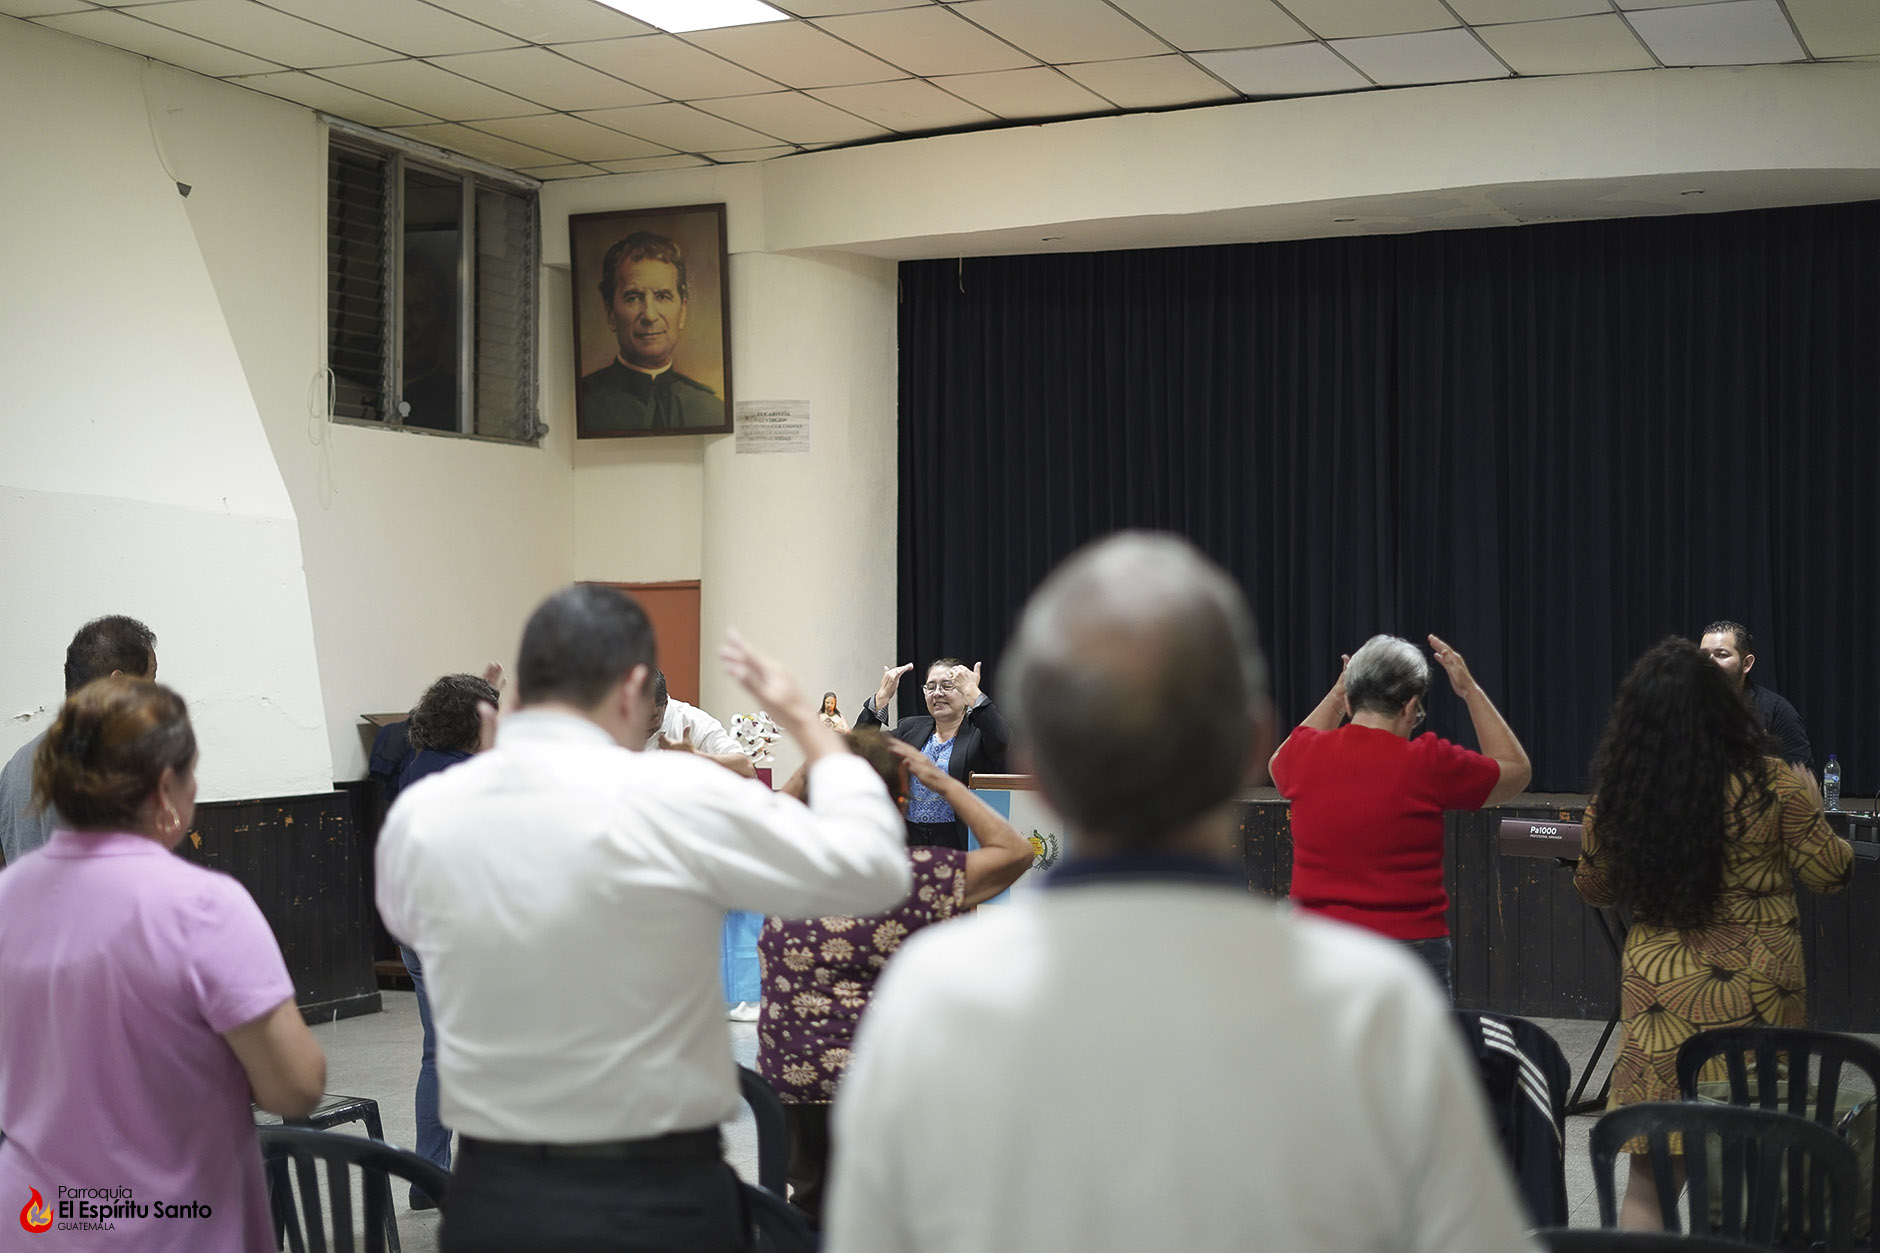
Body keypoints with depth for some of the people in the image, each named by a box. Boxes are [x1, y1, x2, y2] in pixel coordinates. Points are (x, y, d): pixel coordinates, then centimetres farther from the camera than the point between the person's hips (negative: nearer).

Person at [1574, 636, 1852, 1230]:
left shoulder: (1613, 798, -6)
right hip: (1757, 993, -1)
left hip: (1660, 986, 1)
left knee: (1649, 1179, 7)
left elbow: (1593, 888, 11)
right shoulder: (1769, 787, -11)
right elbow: (1832, 871, 0)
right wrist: (1806, 811, 18)